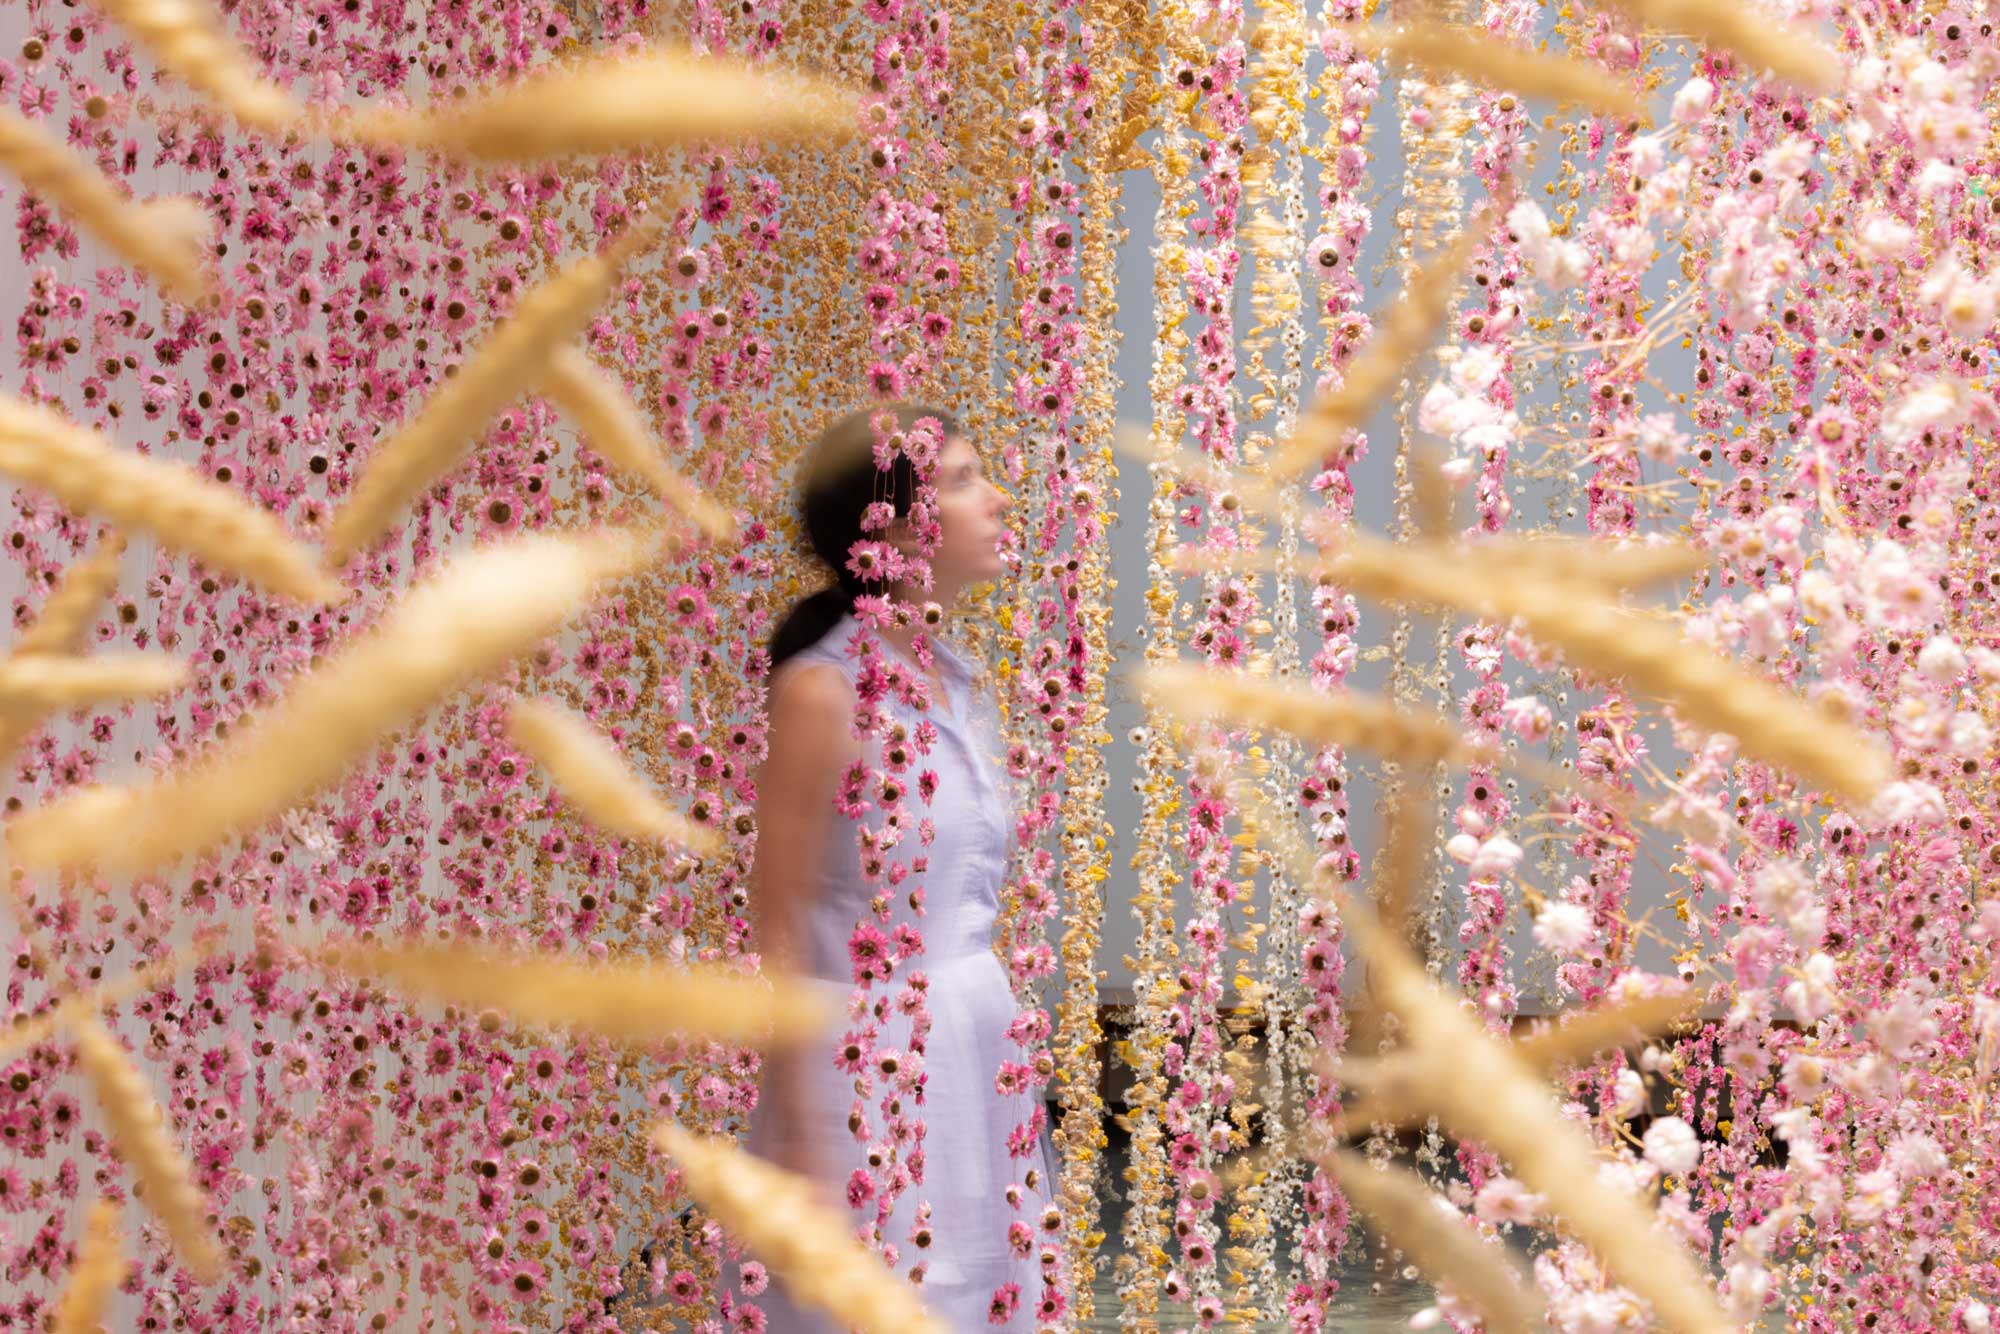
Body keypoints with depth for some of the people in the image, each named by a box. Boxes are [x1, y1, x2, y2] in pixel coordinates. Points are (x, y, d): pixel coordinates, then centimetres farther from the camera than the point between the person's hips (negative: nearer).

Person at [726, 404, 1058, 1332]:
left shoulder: (961, 685, 7)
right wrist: (801, 1145, -17)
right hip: (865, 1054, -7)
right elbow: (779, 934, -16)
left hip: (977, 1048, 7)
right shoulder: (821, 691, -15)